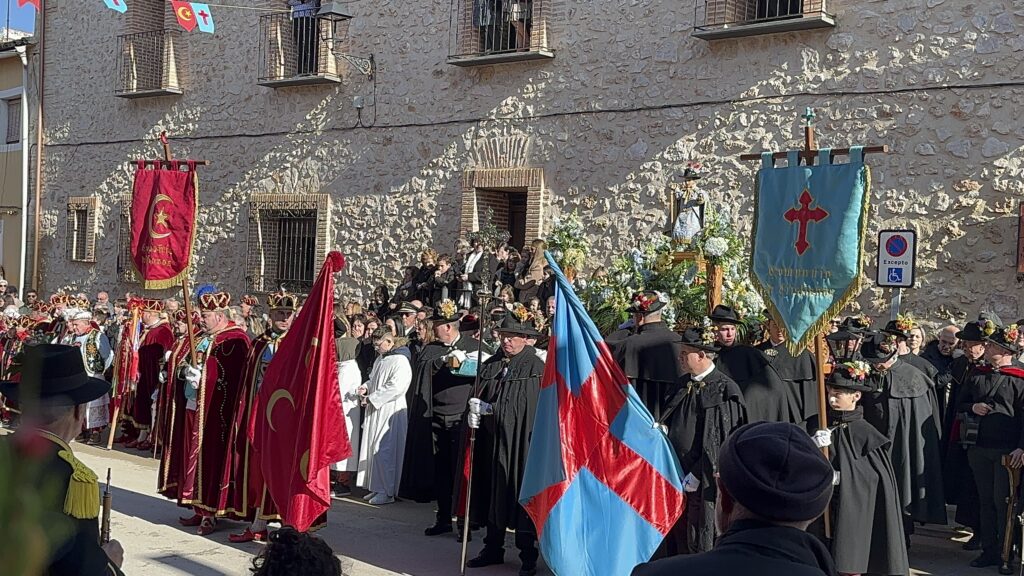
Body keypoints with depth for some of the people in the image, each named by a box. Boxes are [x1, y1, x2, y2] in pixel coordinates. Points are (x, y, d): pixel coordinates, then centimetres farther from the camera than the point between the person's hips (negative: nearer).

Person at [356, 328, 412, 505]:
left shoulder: (400, 362, -13)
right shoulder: (380, 360, 16)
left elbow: (396, 387, -22)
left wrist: (371, 398, -18)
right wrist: (366, 387, 6)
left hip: (390, 413, -9)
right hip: (375, 412, 9)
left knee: (384, 450, -8)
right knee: (372, 449, 10)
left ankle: (387, 492, -1)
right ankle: (377, 488, 18)